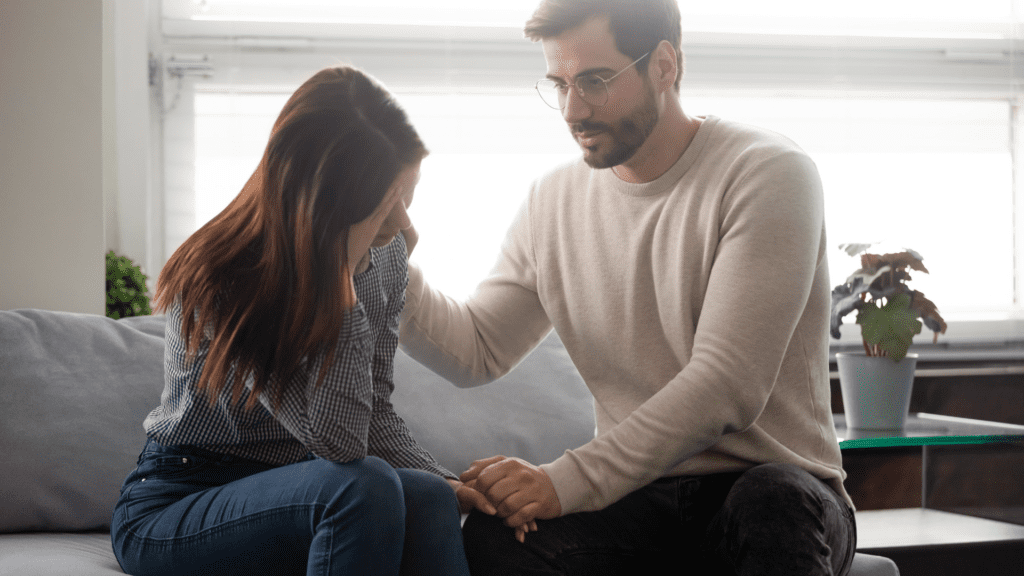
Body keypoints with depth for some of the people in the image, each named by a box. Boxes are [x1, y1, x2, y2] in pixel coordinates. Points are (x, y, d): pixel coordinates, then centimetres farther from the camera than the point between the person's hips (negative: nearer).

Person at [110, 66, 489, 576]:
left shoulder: (386, 253, -2)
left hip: (302, 496, 6)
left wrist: (442, 483, -12)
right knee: (364, 487, -33)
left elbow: (374, 413, 7)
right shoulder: (222, 282, -24)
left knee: (428, 501, -27)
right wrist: (340, 275, -32)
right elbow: (339, 441, -30)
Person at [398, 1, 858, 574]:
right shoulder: (552, 203, 10)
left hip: (773, 481, -3)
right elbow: (476, 352, 11)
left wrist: (569, 480, -26)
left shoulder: (768, 174, -10)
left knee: (772, 504, -40)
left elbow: (727, 385, -19)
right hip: (639, 494, 4)